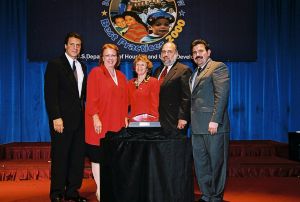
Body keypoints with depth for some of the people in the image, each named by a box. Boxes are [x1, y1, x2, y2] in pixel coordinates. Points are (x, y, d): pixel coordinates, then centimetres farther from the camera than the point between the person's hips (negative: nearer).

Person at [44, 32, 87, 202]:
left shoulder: (82, 67, 16)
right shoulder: (55, 65, -3)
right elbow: (50, 94, -10)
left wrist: (86, 114, 8)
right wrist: (56, 118, -17)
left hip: (80, 120, 6)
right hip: (62, 120, -6)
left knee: (78, 157, 7)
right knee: (60, 157, 2)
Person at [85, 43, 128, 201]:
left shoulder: (121, 76, 15)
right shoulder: (95, 73, -3)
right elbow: (91, 98, -9)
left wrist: (125, 117, 8)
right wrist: (95, 118, -17)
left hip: (116, 123, 5)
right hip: (100, 123, -5)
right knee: (98, 156, 1)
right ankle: (100, 189, 12)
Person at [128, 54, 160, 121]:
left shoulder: (153, 82, -2)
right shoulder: (131, 82, 12)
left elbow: (154, 104, -5)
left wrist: (153, 120, -11)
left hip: (148, 120, -4)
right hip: (133, 120, 4)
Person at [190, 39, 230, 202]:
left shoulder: (218, 67, -5)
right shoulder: (195, 73, 21)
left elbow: (222, 95, -15)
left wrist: (215, 120, -21)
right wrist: (190, 120, 13)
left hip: (213, 125, -8)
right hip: (197, 127, 9)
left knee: (216, 163, 2)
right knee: (200, 163, 12)